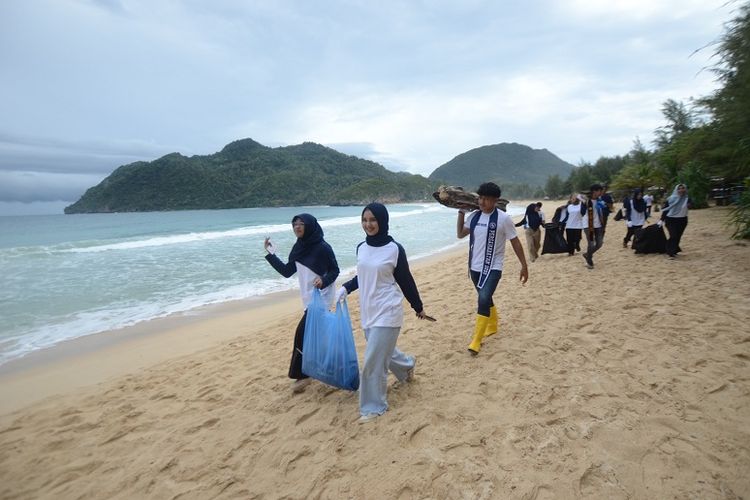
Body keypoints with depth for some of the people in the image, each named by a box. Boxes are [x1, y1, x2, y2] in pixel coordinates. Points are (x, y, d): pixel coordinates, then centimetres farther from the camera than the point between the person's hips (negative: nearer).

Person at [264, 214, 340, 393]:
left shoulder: (323, 247, -15)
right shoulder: (299, 248, 5)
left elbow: (335, 270, -8)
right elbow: (287, 271, 8)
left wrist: (324, 280, -27)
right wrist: (270, 254, 7)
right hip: (308, 297, 7)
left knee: (303, 333, -10)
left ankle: (302, 374, 3)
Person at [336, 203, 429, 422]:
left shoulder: (394, 249, -13)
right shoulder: (361, 247, 3)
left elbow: (406, 280, -5)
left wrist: (418, 307, 4)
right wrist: (345, 288, 3)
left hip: (387, 312, -7)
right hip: (368, 311, 7)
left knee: (374, 360, -4)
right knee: (382, 352, 22)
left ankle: (374, 406, 16)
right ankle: (407, 364, 53)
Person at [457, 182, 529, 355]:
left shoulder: (503, 218, -11)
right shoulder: (474, 216, 2)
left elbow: (515, 242, -4)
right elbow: (460, 234, 12)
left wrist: (524, 265, -3)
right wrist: (461, 213, 3)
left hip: (493, 268, -5)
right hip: (475, 267, 5)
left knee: (483, 299, -19)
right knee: (486, 299, 19)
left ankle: (476, 341, -11)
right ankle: (492, 326, 44)